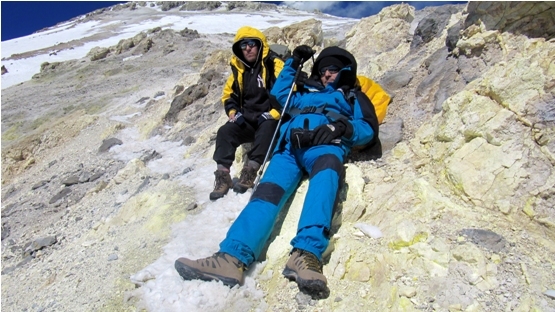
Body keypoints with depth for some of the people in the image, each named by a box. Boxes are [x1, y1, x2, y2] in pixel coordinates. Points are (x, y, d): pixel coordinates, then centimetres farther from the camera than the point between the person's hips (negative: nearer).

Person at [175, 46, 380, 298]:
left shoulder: (353, 98, 30)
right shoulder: (305, 93, 42)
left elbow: (368, 130, 13)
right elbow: (278, 96, 41)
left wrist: (343, 127, -8)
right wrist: (293, 63, 39)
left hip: (325, 145, -3)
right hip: (290, 145, 3)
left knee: (327, 169, -41)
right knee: (268, 190, -27)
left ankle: (307, 254, -60)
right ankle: (232, 258, -48)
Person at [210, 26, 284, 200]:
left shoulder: (274, 65, -7)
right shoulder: (238, 69, 11)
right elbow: (228, 95, 20)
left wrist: (272, 114, -19)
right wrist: (233, 112, 1)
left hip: (271, 121, -4)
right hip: (247, 121, 5)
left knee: (266, 129, -37)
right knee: (224, 132, -20)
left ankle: (250, 170, -35)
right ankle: (222, 175, -22)